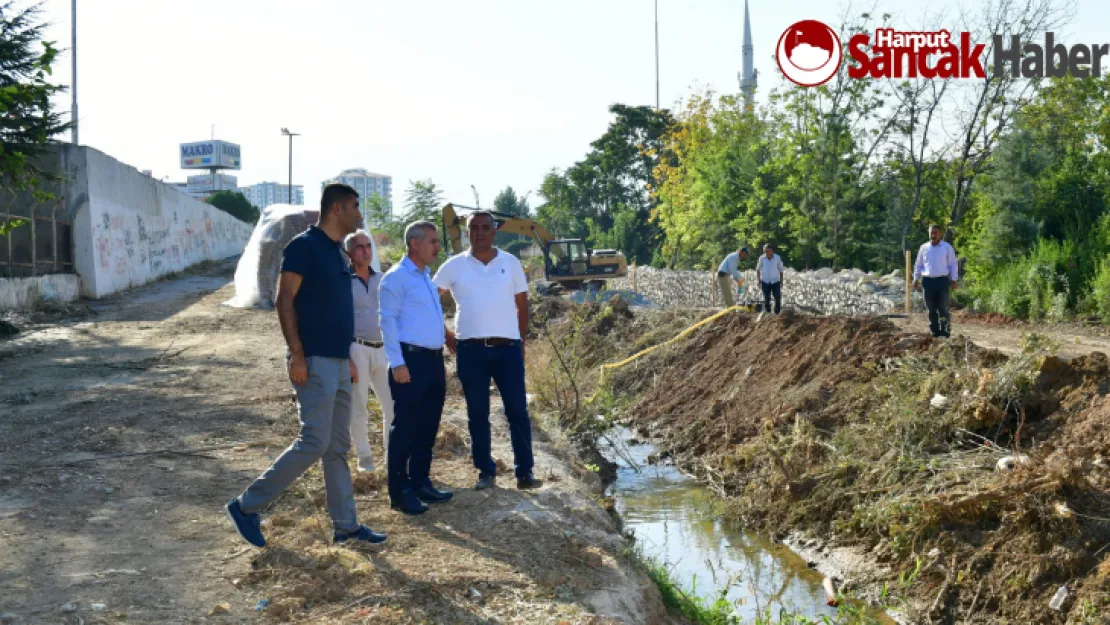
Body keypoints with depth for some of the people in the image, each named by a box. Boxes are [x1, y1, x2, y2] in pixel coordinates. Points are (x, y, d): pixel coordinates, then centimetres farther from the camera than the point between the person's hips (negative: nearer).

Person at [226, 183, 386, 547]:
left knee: (338, 446, 10)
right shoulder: (304, 246, -10)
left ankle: (346, 525, 16)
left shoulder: (337, 252, 16)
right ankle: (247, 506, 1)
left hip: (337, 363, 9)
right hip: (314, 362, -9)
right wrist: (296, 354, -21)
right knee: (314, 442, -11)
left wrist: (348, 357, 21)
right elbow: (285, 302, -15)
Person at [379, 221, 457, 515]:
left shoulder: (427, 277, 17)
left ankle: (420, 483, 24)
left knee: (428, 426, 13)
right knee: (404, 427, -3)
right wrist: (397, 363, -19)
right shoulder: (396, 277, -9)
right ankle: (400, 492, 4)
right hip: (411, 359, -9)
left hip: (433, 360, 9)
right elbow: (388, 320, -14)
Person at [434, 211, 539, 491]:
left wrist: (522, 342, 9)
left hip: (507, 347, 0)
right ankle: (486, 471, 16)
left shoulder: (511, 263, 5)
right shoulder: (454, 265, 2)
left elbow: (522, 305, 11)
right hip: (471, 349, 0)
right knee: (477, 414, 6)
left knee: (517, 410, 0)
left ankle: (525, 471, 6)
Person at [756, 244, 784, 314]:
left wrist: (781, 282, 5)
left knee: (778, 298, -5)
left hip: (775, 281, 0)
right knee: (766, 299, 6)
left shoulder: (777, 258, -8)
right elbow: (758, 270, 7)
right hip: (765, 282, 0)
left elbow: (781, 271, 3)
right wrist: (759, 280, 5)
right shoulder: (762, 258, -7)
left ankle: (777, 313, 5)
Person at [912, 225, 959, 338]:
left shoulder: (947, 247, 5)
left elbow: (953, 264, 6)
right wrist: (916, 279, 9)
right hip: (928, 281, 3)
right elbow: (918, 265, 16)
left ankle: (945, 330, 0)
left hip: (943, 281, -3)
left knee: (943, 308, -6)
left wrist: (954, 280, -1)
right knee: (931, 309, 4)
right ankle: (934, 331, 9)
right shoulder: (924, 248, 11)